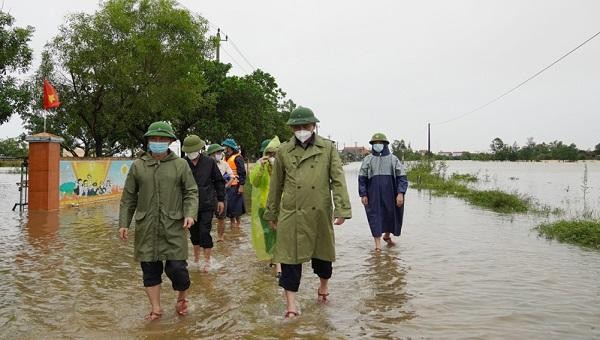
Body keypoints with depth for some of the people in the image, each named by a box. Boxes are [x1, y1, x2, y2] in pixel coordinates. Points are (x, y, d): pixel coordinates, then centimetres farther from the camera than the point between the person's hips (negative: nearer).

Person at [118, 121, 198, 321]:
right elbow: (128, 198, 9)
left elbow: (191, 192, 3)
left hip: (174, 227, -2)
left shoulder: (181, 165, 3)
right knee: (150, 269, 8)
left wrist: (190, 214, -14)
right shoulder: (137, 166, 7)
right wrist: (124, 223, 5)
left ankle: (181, 296, 27)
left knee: (177, 267, -4)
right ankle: (156, 308, 25)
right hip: (146, 228, 2)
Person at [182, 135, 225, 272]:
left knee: (205, 232, -5)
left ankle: (207, 261, 6)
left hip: (207, 204, -2)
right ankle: (196, 258, 30)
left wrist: (221, 199, 5)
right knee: (194, 232, 13)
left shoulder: (209, 162, -2)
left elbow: (219, 181, 6)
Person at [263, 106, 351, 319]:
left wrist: (342, 208, -13)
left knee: (322, 253, 16)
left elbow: (338, 180, -4)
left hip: (320, 212, 0)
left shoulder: (328, 148, 0)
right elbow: (276, 185, 10)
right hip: (290, 214, 0)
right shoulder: (283, 151, 3)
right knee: (290, 257, -1)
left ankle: (323, 286, 44)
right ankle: (291, 305, 9)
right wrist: (271, 213, 13)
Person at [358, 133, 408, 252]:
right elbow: (362, 178, 5)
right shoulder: (368, 160, 7)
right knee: (375, 216, -3)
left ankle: (387, 236, 36)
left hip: (389, 193, 1)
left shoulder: (393, 159, 6)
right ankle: (377, 244, 2)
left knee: (391, 215, 9)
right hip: (373, 194, -1)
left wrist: (400, 193, -11)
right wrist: (363, 195, -3)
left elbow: (402, 177, 0)